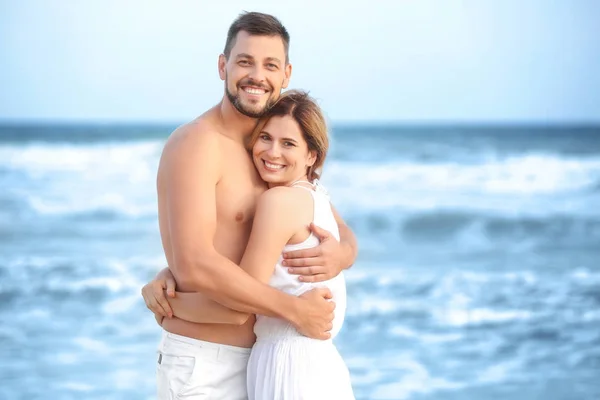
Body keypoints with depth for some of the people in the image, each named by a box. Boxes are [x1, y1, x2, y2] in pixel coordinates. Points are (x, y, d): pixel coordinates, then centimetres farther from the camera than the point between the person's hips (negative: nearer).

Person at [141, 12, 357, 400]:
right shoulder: (196, 143, -14)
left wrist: (340, 256, -13)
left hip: (252, 360, 8)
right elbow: (194, 265, -25)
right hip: (202, 365, -7)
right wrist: (295, 310, -19)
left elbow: (344, 234, 12)